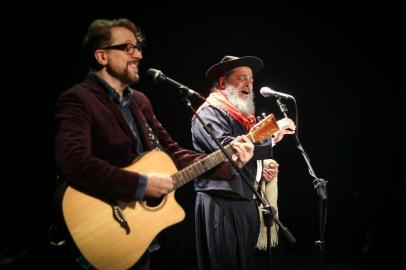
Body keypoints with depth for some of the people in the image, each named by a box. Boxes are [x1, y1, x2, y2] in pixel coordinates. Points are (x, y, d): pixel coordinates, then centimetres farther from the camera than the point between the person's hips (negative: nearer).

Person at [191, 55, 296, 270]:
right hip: (220, 205, -8)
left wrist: (262, 171, 8)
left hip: (247, 204, 9)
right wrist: (270, 136, -23)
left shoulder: (245, 117, 20)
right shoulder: (209, 113, -8)